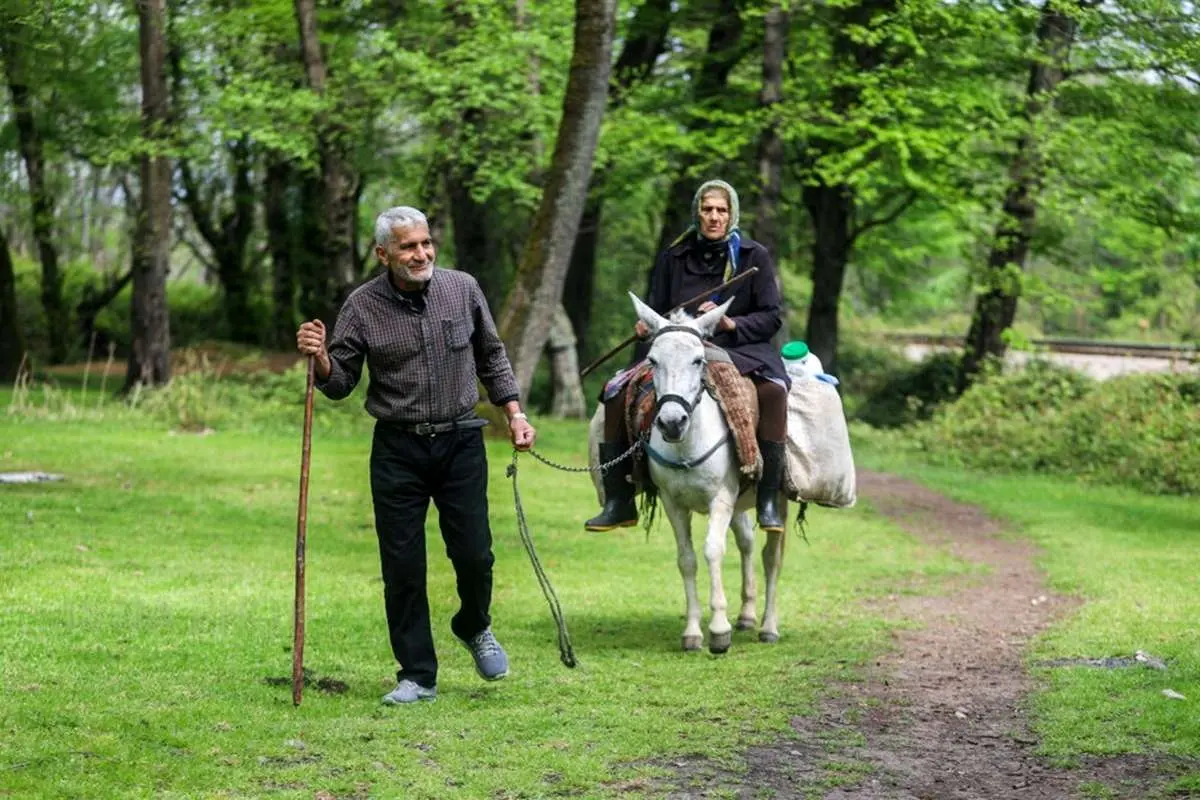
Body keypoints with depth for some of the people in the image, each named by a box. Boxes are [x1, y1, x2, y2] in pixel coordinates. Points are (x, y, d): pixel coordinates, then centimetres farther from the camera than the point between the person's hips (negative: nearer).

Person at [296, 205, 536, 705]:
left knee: (474, 555, 1)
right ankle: (417, 675, 12)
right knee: (402, 566, 1)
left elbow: (491, 357, 12)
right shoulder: (362, 306, -5)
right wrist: (319, 357, -20)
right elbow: (339, 383, 0)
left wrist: (514, 414, 8)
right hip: (398, 448, -1)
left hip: (461, 441, 1)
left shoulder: (463, 289, 0)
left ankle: (474, 628, 33)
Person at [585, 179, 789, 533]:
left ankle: (769, 500, -29)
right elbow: (655, 312, 15)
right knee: (617, 393, -18)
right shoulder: (673, 257, 9)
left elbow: (772, 317, -1)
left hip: (738, 347, -3)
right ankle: (619, 502, -10)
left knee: (773, 389, -35)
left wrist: (731, 324, -19)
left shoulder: (754, 257, 2)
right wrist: (645, 326, -9)